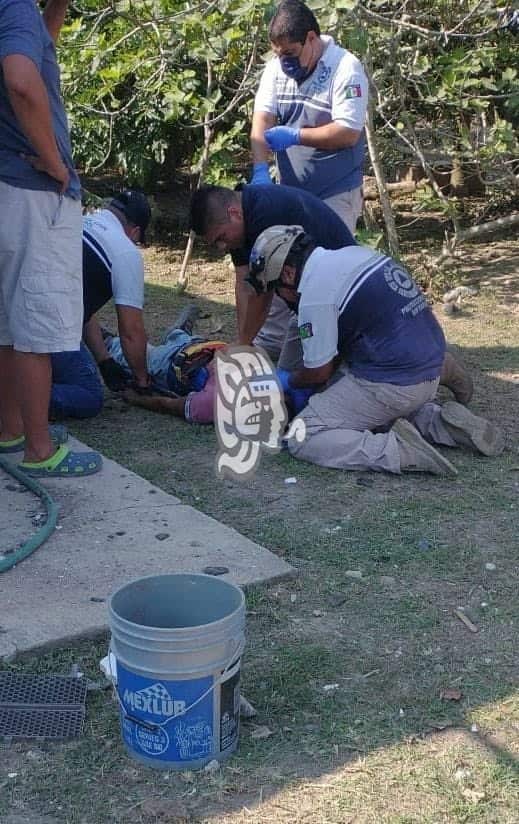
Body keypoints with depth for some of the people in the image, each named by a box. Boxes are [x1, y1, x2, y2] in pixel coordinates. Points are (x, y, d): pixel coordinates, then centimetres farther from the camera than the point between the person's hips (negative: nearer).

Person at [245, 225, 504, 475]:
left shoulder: (315, 295, -13)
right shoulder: (356, 253, 12)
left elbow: (319, 373, -3)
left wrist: (290, 381, 17)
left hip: (391, 385, -9)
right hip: (430, 372, 9)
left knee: (301, 439, -3)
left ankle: (396, 451, -19)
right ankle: (440, 422, 12)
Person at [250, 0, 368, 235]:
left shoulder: (346, 68, -14)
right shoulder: (276, 67, 4)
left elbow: (349, 133, -20)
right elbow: (262, 121, -4)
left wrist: (295, 136, -19)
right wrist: (260, 170, -19)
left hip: (335, 194, -6)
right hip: (290, 192, 6)